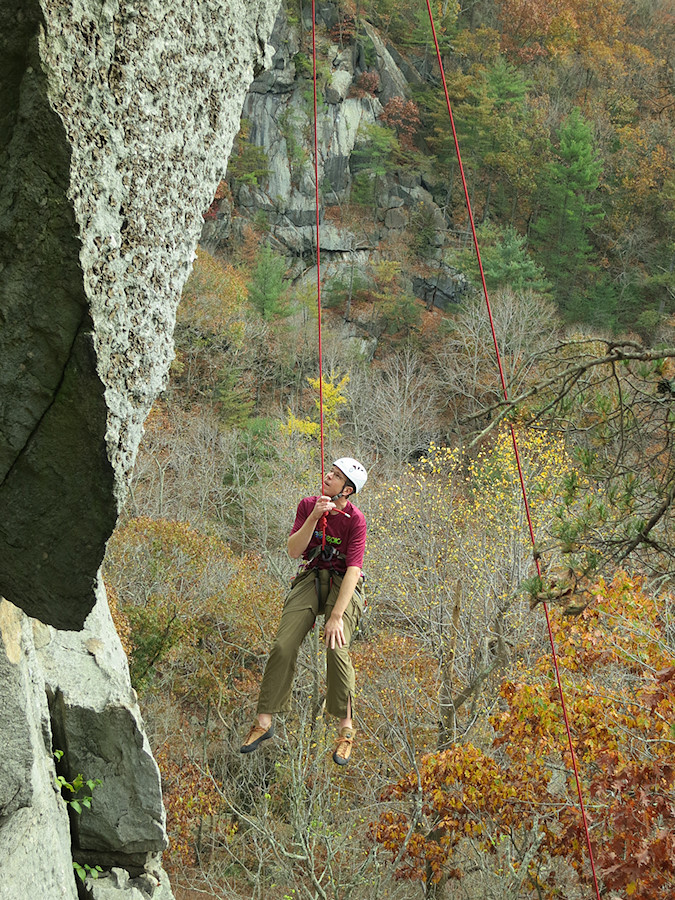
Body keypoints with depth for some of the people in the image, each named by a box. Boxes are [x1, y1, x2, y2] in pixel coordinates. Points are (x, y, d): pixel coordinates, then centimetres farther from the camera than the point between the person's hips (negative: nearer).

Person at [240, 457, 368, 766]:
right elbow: (293, 551, -8)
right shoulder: (308, 505, -1)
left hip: (343, 584, -3)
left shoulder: (355, 519, -14)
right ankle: (264, 722, -2)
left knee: (336, 648, -25)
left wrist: (336, 616, -27)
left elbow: (353, 569, -20)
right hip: (310, 577, 4)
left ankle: (345, 728, -9)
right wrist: (314, 517, -23)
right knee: (283, 645, -13)